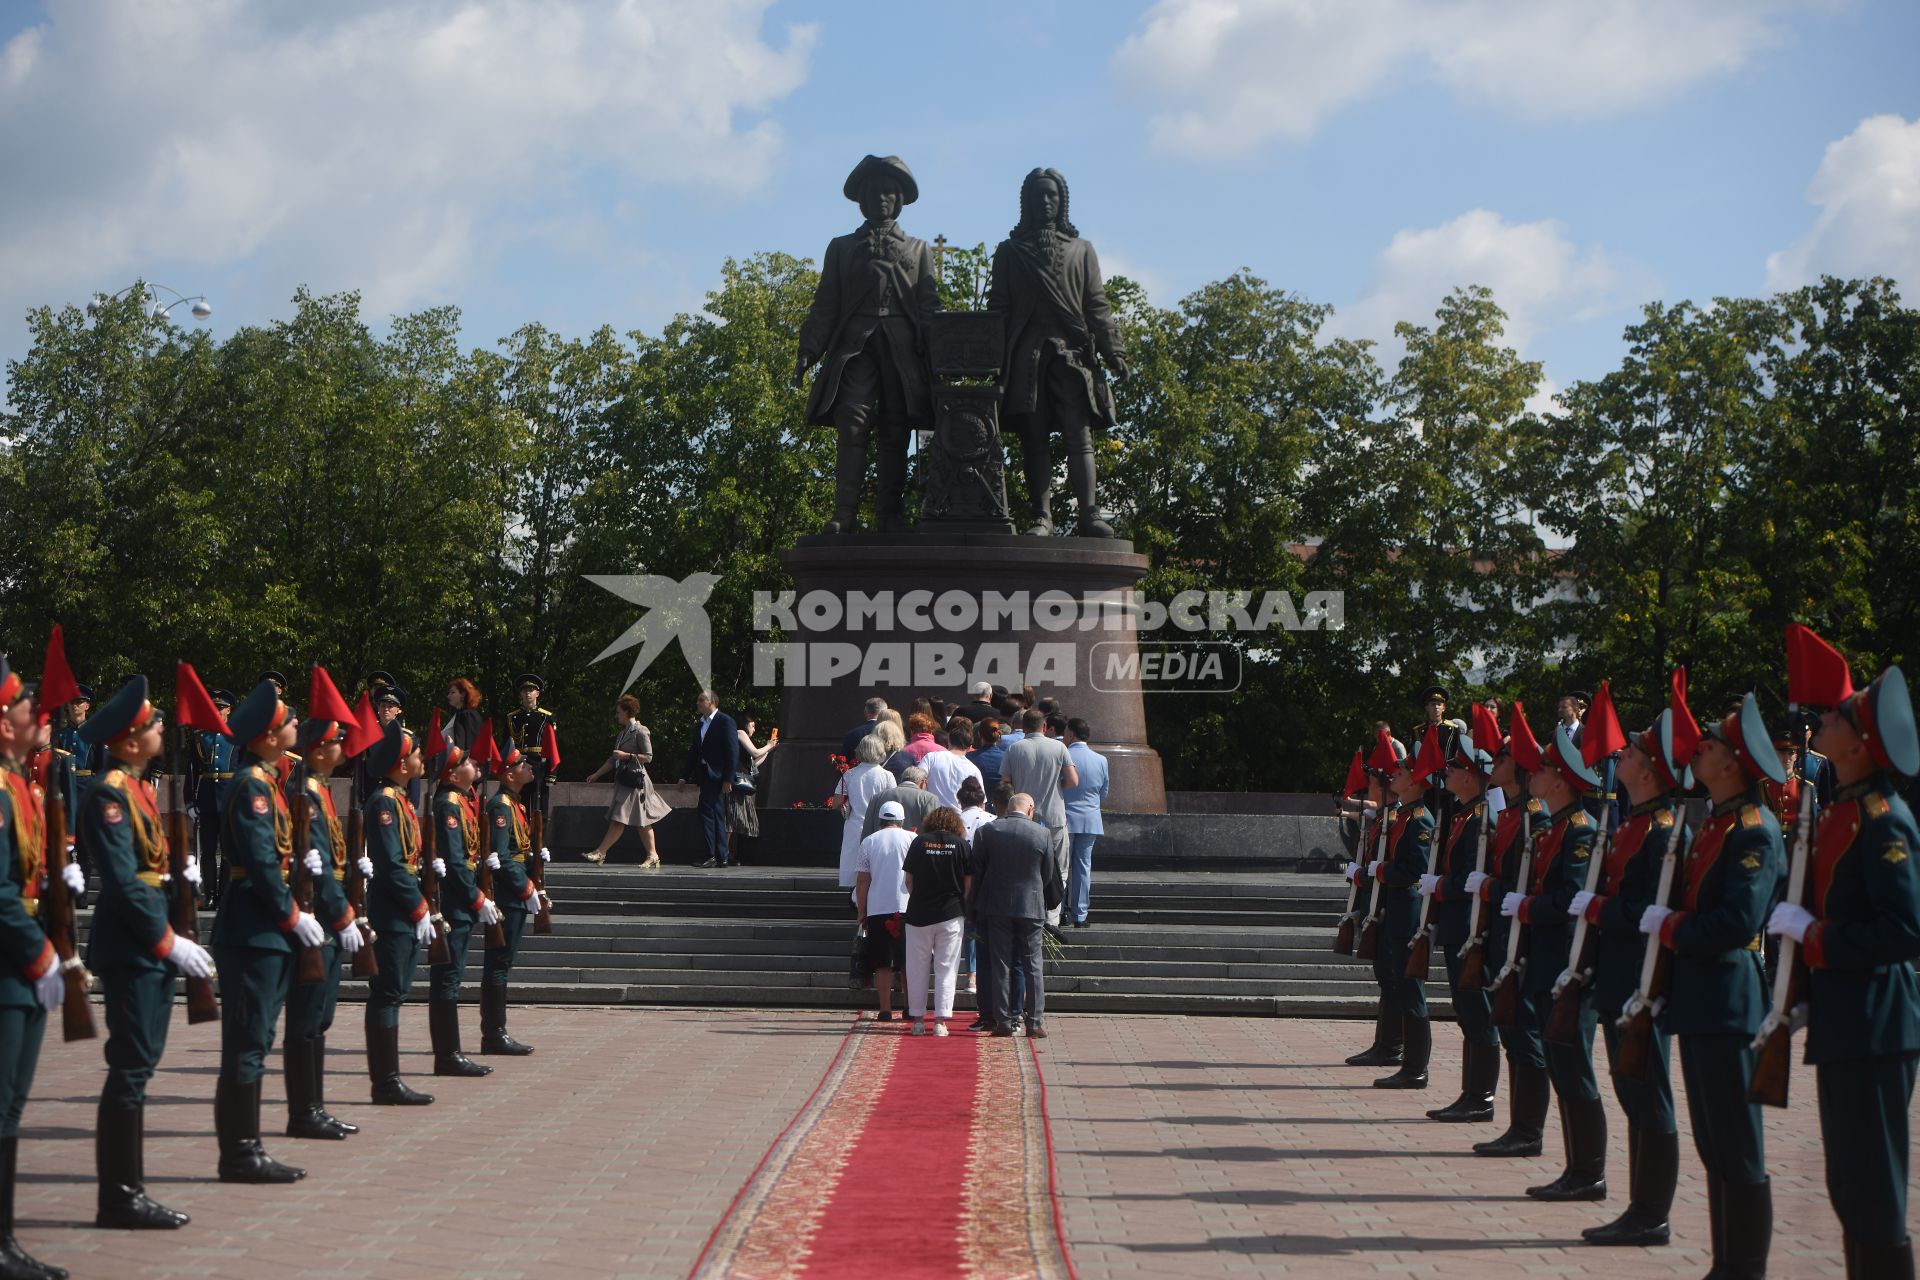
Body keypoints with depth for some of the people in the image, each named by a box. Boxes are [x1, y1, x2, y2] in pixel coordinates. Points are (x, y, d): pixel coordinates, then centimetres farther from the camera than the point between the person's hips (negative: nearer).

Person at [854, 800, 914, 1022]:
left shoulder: (869, 842, 7)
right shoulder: (911, 839, 3)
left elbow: (862, 881, 6)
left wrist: (861, 913, 11)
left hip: (876, 911, 1)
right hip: (905, 909, -1)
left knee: (882, 964, 4)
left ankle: (885, 1010, 0)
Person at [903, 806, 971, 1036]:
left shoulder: (919, 842, 0)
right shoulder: (961, 844, -1)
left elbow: (909, 880, 3)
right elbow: (968, 883, 0)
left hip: (919, 913, 0)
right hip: (951, 914, 0)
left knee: (918, 968, 9)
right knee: (946, 968, 4)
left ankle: (918, 1019, 11)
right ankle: (940, 1021, 0)